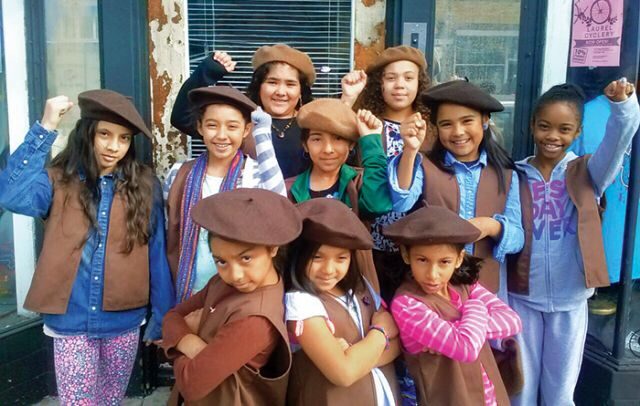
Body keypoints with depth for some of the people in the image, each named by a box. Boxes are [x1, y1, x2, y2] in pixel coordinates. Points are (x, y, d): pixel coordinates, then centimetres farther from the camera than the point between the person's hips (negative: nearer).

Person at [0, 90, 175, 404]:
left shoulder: (144, 186, -3)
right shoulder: (59, 181, -5)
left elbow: (156, 254, -1)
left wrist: (163, 315, 1)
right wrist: (46, 128, -23)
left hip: (124, 321, 1)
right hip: (71, 323, -1)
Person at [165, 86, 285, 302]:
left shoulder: (257, 173, -8)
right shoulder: (180, 175, -1)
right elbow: (173, 242, 6)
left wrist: (263, 136, -26)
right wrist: (181, 290, 6)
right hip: (192, 293, 2)